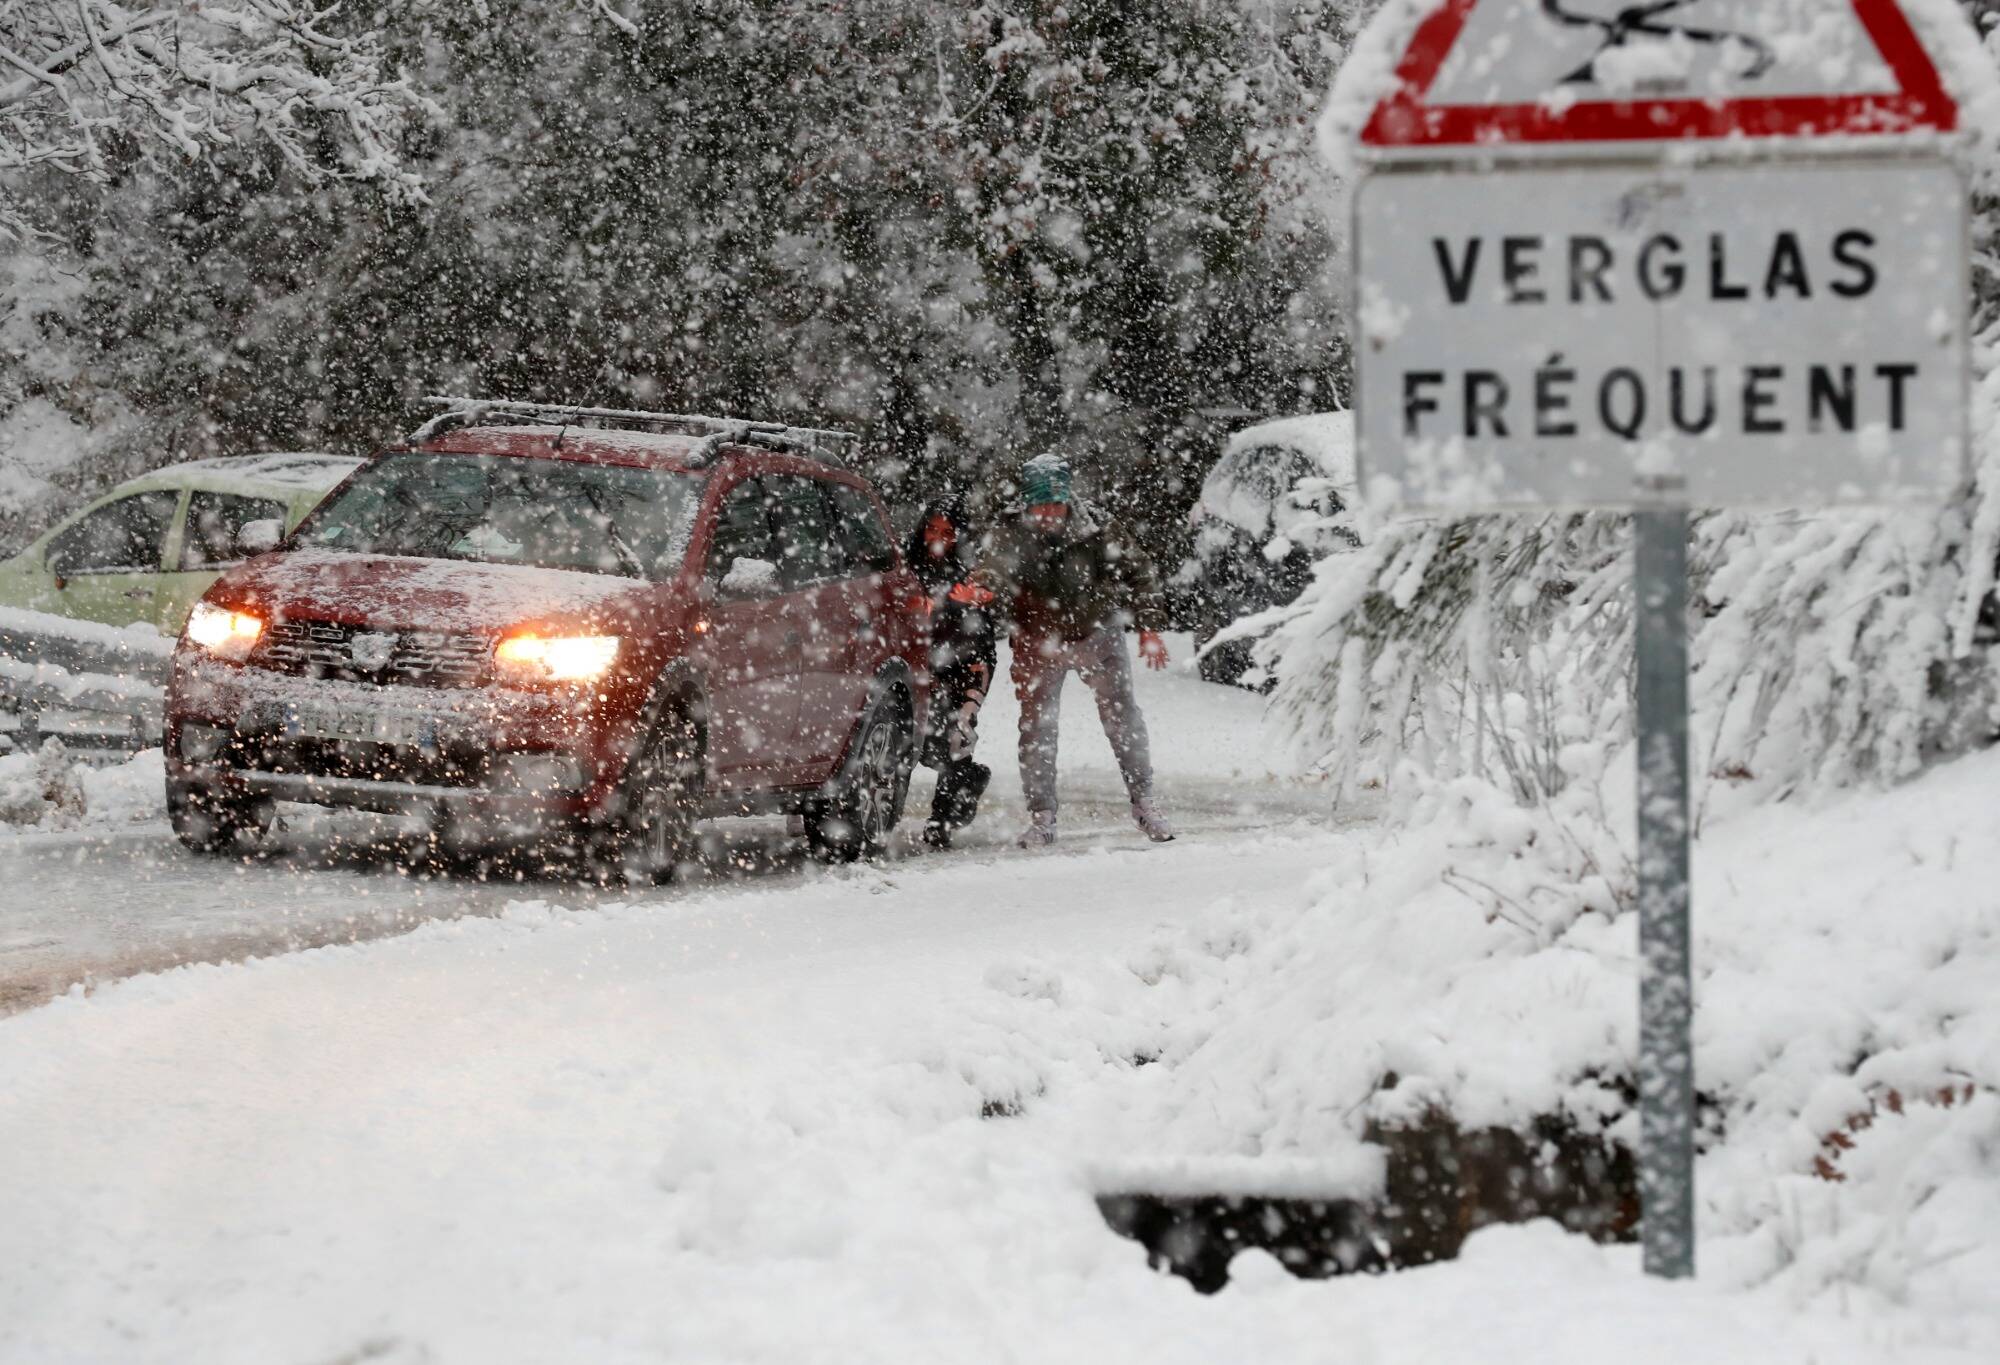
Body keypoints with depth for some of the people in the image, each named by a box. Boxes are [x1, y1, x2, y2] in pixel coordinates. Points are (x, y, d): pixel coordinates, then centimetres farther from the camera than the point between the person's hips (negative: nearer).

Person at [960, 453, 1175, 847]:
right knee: (1036, 726, 0)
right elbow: (996, 564, -36)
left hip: (1096, 634, 0)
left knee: (1122, 716, -3)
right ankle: (1042, 817, 8)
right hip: (1039, 643, 0)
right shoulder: (1013, 534, -17)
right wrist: (979, 587, -59)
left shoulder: (1098, 529, -14)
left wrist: (1149, 628, -6)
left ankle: (1143, 802, 8)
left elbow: (1137, 572, -3)